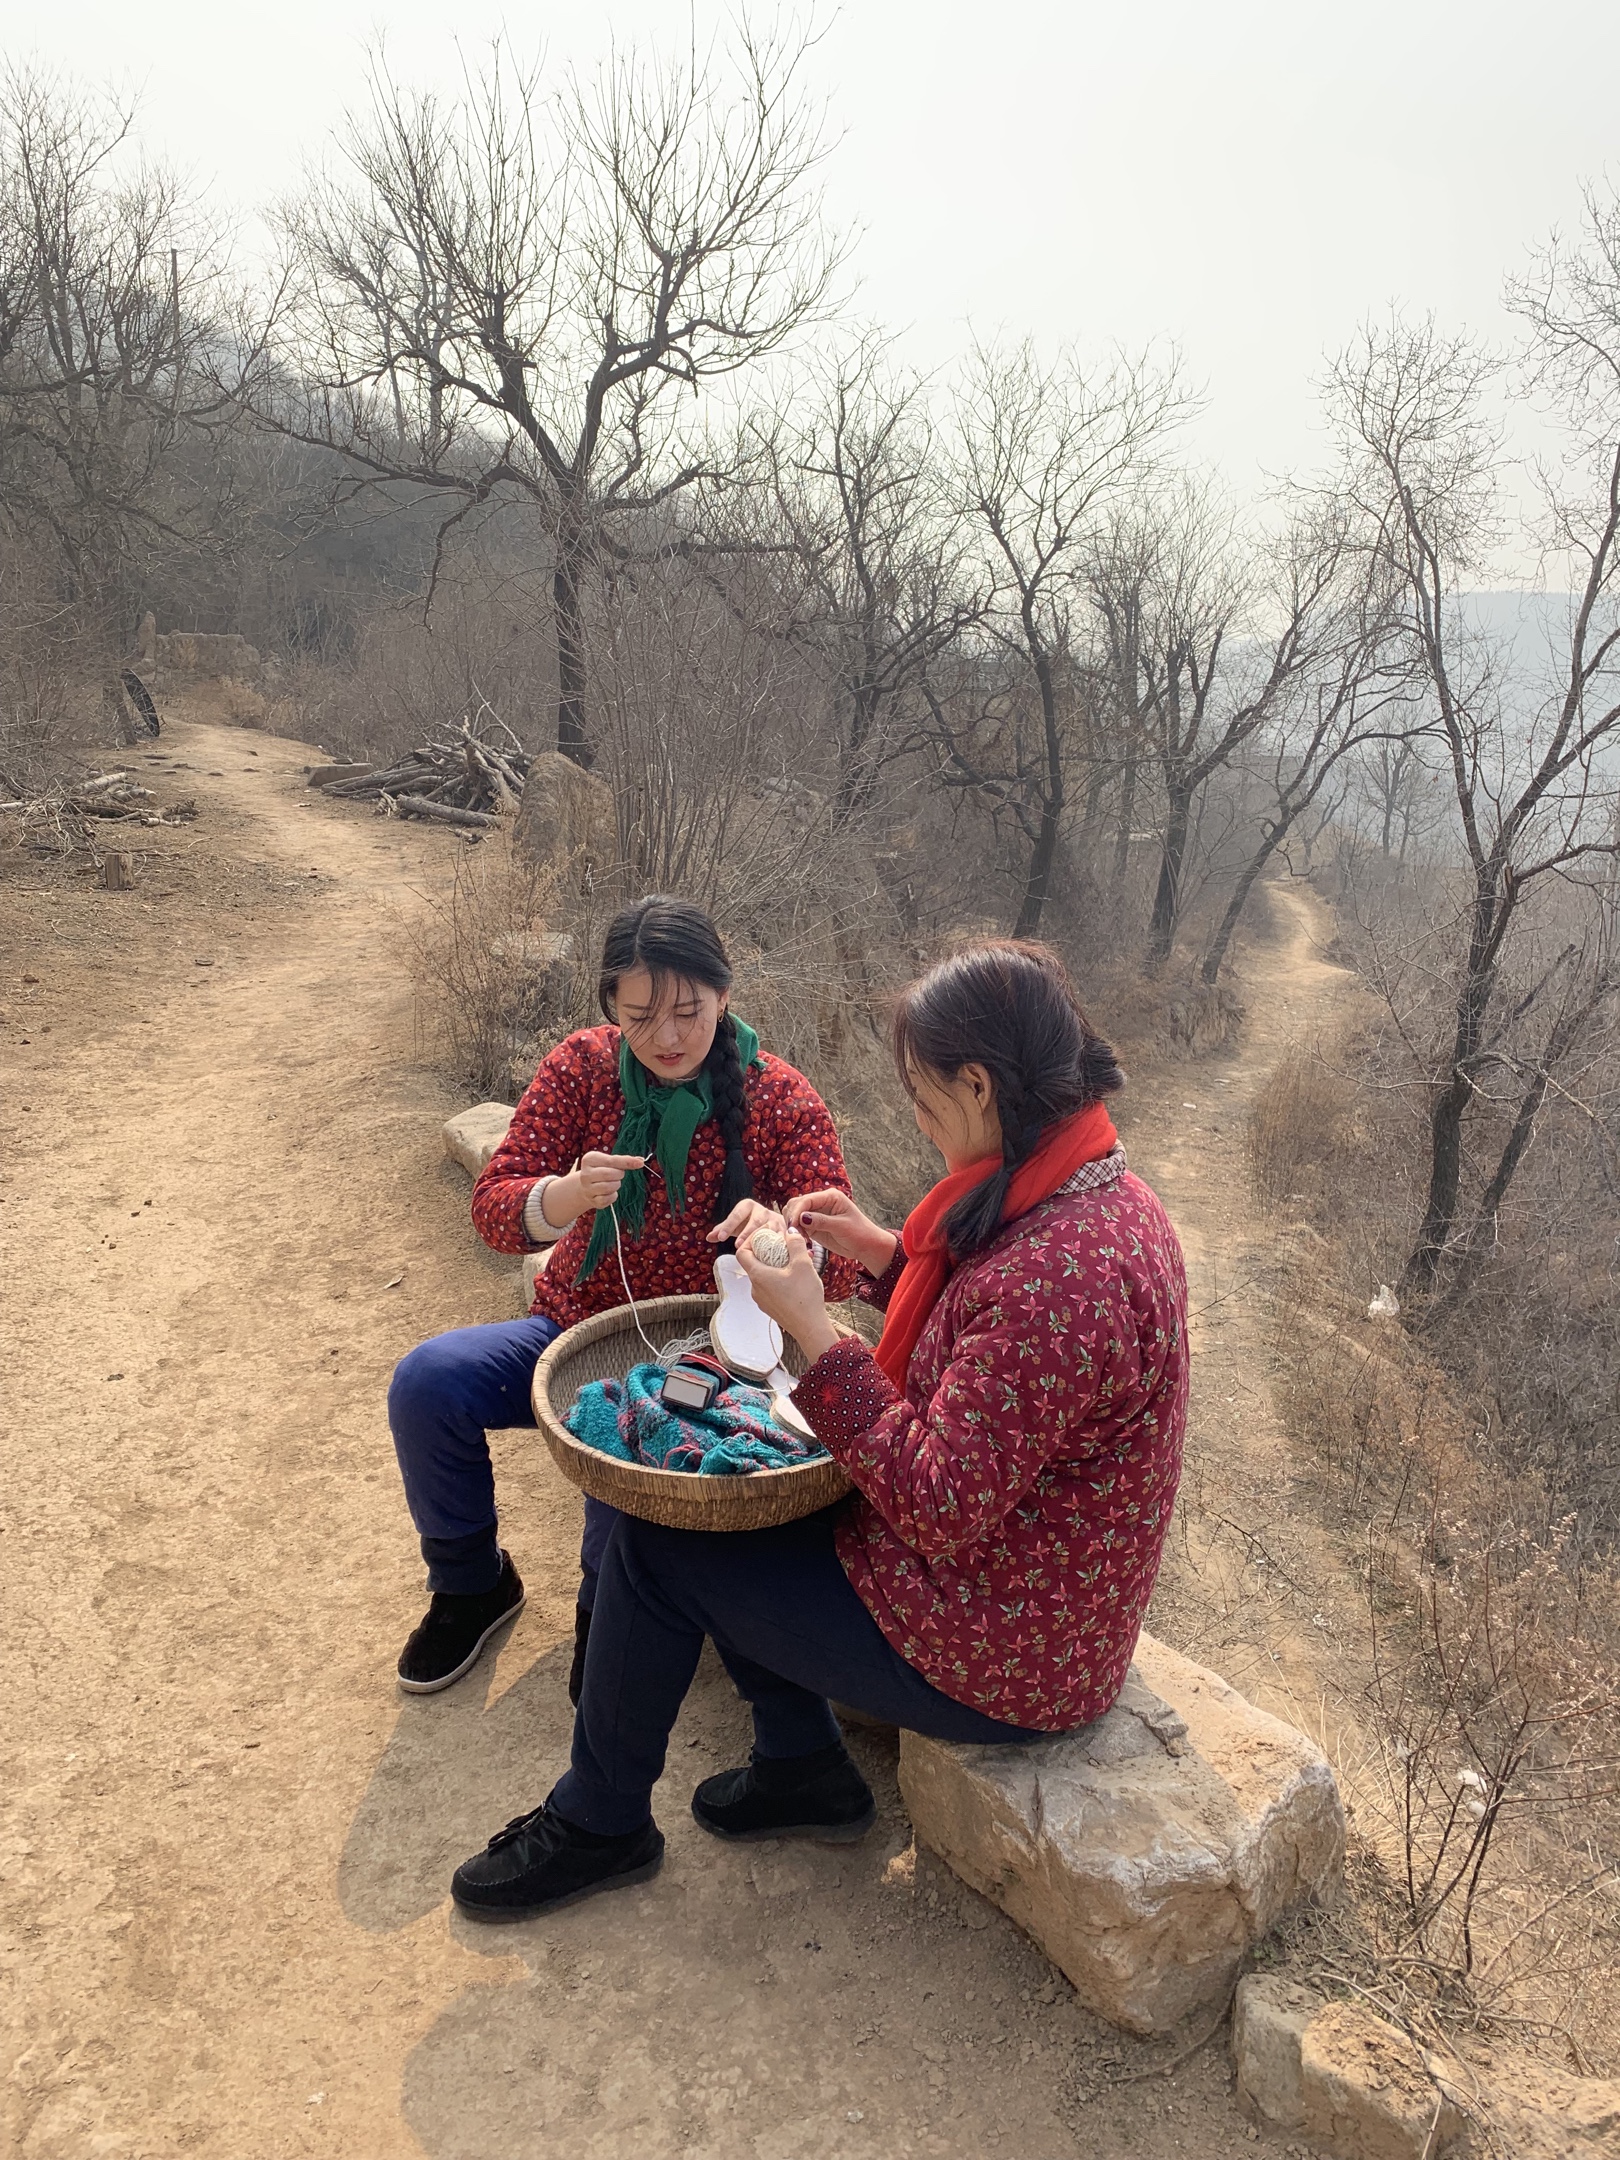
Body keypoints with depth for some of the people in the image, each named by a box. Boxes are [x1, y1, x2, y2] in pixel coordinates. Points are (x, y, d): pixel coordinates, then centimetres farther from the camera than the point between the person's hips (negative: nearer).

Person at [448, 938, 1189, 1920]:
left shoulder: (1061, 1274, -34)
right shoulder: (1106, 1193, -1)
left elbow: (939, 1507, -30)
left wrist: (815, 1329, -23)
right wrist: (881, 1252, 1)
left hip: (1003, 1656, -10)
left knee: (659, 1540, -1)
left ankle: (600, 1823, 24)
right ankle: (803, 1767, 26)